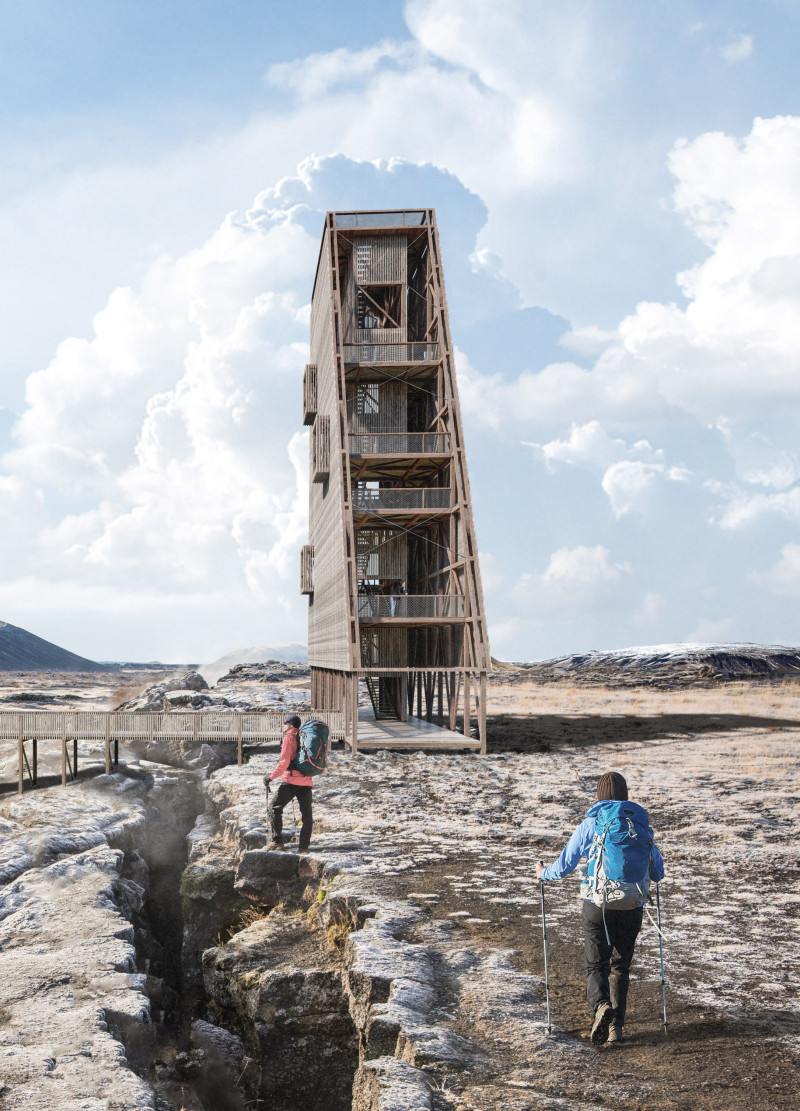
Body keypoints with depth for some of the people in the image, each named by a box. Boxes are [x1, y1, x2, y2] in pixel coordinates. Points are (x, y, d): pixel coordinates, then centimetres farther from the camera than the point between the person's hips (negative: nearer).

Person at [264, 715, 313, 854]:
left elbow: (284, 761, -14)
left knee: (274, 807, 1)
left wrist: (271, 776, -9)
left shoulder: (289, 738, -5)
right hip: (307, 781, 7)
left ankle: (277, 841, -7)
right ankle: (304, 846, 8)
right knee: (306, 814, 10)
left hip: (291, 780, -6)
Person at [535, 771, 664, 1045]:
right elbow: (657, 871, 8)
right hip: (631, 907, 2)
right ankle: (617, 1025, 12)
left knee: (596, 965, 5)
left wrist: (543, 874, 22)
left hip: (597, 904, -2)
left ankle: (601, 1006, -22)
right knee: (620, 966, 16)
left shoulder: (588, 825, -3)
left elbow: (564, 866, 1)